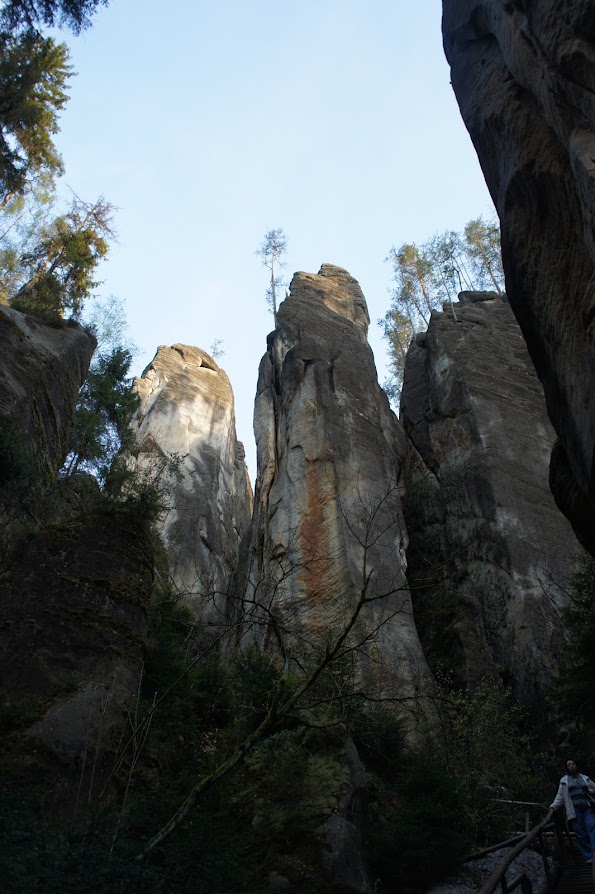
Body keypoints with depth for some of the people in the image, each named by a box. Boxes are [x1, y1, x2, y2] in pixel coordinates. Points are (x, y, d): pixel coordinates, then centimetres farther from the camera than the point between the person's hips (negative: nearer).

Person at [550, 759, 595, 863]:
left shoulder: (584, 778, 18)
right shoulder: (564, 780, 14)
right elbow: (560, 796, 11)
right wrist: (553, 806, -1)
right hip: (574, 809, -1)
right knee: (580, 833, -6)